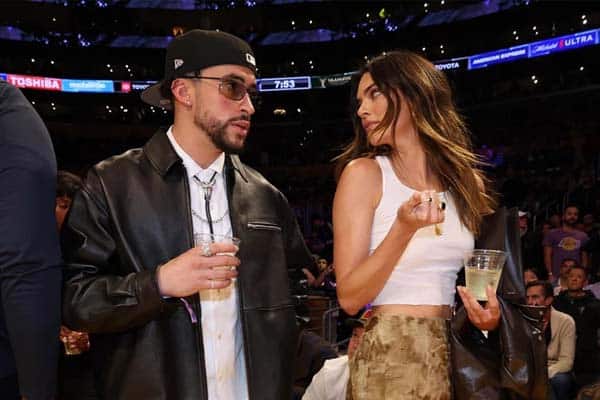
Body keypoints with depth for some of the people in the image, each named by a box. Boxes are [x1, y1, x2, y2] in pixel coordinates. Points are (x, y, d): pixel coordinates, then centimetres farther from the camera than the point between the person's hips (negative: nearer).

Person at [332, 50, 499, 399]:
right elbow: (350, 298, -13)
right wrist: (404, 228, -24)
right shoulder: (364, 173, -9)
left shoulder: (469, 181, 5)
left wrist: (491, 314, -4)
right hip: (391, 353, -4)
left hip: (457, 353, 5)